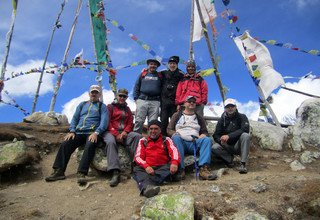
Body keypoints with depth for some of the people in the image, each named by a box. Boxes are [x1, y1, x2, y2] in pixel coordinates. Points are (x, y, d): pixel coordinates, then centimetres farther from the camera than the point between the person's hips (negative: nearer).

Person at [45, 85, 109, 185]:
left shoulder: (102, 106, 12)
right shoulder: (82, 104, 25)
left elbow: (104, 121, -3)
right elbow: (75, 118, 18)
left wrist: (96, 133, -20)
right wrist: (72, 131, 0)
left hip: (92, 133, -4)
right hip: (79, 133, 4)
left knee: (90, 146, -35)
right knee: (65, 144, -20)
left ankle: (81, 173, -41)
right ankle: (59, 171, -19)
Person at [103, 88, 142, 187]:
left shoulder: (127, 109, 25)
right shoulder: (110, 107, 12)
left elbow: (130, 123, 14)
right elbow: (107, 122, 0)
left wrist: (125, 132, -8)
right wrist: (116, 134, -13)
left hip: (124, 132, 4)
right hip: (111, 132, -3)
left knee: (138, 136, -27)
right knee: (110, 142, -38)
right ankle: (115, 173, -47)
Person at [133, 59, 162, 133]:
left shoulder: (159, 76, 15)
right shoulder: (142, 75, 15)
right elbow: (136, 87, 13)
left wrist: (160, 100, 0)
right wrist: (136, 98, 2)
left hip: (155, 102, 1)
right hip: (142, 100, 0)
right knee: (139, 120, -6)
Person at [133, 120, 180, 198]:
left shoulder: (166, 140, 15)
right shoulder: (143, 141, 18)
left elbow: (174, 151, -4)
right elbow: (138, 157, 4)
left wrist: (175, 162, -28)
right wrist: (146, 166, -19)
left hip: (163, 168, 0)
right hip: (147, 168, 0)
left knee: (172, 166, -29)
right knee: (137, 169, -28)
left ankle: (144, 184, -45)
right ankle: (147, 186, -61)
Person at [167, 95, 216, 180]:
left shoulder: (199, 118, 27)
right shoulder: (177, 115, 20)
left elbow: (205, 132, 23)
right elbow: (169, 130, 12)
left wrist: (203, 135, -2)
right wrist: (175, 134, -10)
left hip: (194, 143, 2)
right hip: (181, 142, -2)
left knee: (207, 139, -27)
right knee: (175, 137, -35)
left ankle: (204, 168, -43)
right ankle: (180, 169, -45)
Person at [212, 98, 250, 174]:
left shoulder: (242, 117, -1)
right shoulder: (222, 119, 5)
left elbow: (245, 129, -21)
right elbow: (216, 135, 1)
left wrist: (229, 136, -31)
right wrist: (221, 140, -25)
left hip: (238, 146, -1)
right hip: (226, 146, 1)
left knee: (245, 135, -32)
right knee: (214, 148, -28)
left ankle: (243, 164, -29)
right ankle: (229, 159, -1)